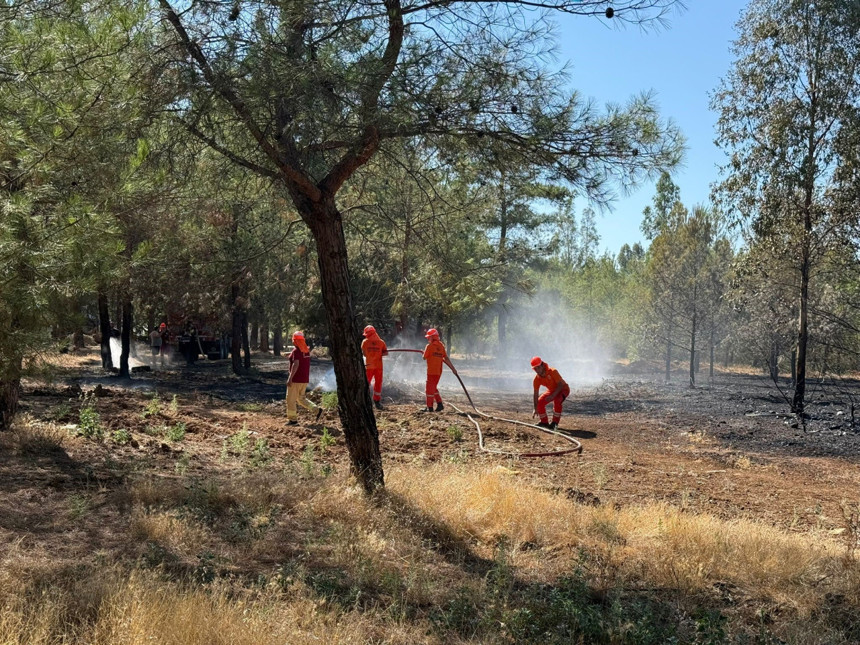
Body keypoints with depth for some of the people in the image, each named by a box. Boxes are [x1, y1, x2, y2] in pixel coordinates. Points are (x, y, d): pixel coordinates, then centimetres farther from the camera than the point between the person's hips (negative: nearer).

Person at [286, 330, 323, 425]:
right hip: (305, 379, 8)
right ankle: (317, 409, 8)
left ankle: (292, 419, 6)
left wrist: (290, 378, -25)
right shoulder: (306, 350, 10)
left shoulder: (296, 351, -15)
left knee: (291, 399, 3)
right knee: (301, 398, 19)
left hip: (296, 379, -8)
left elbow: (296, 365, -24)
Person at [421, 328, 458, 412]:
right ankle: (439, 404, 13)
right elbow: (446, 358, 6)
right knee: (434, 388, 19)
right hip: (439, 371, 7)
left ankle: (430, 407, 4)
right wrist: (452, 368, 10)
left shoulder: (429, 346, -12)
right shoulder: (441, 346, 6)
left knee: (430, 389, 1)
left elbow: (424, 357, -5)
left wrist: (423, 352, 16)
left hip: (431, 371, -7)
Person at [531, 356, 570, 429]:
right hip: (551, 390, 6)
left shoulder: (553, 372, -31)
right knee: (540, 402, -10)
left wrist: (553, 395, -41)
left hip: (563, 389, -6)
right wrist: (535, 409, -16)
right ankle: (544, 422, 9)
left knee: (557, 401, -35)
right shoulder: (537, 379, -16)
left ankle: (555, 423, -21)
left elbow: (560, 385, -30)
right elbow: (536, 394, -13)